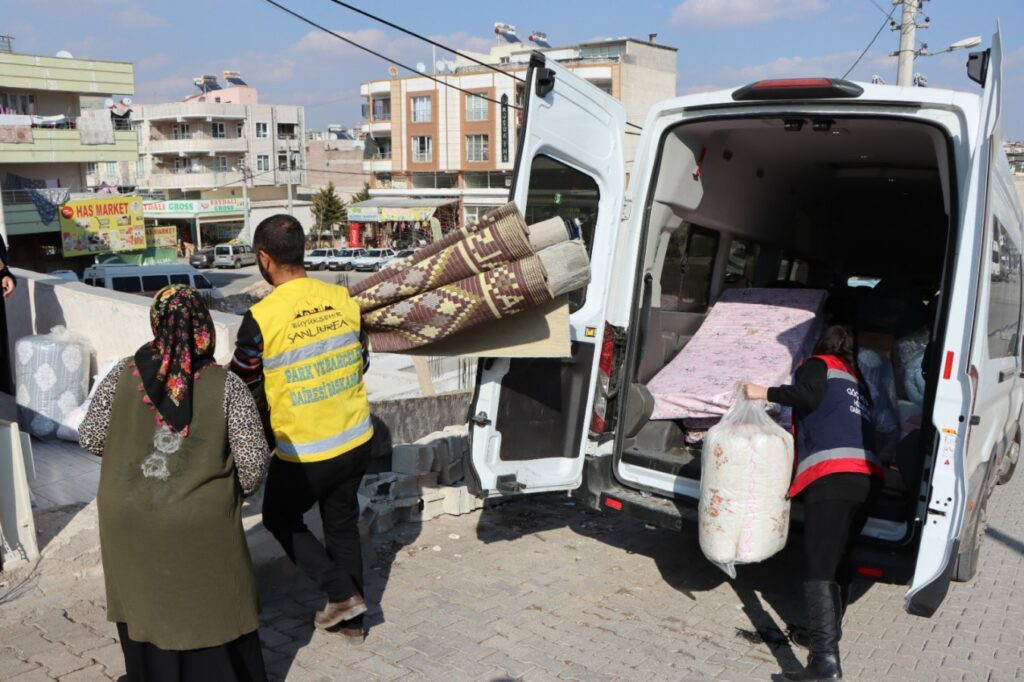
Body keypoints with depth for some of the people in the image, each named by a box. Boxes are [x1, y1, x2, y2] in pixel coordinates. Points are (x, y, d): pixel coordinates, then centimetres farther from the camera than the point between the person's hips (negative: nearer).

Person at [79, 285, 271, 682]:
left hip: (129, 520, 3)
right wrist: (234, 493, 6)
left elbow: (90, 438, 0)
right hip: (200, 524, -2)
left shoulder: (123, 374, -8)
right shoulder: (227, 386, -14)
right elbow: (254, 461, -14)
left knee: (144, 608, 23)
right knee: (211, 613, 16)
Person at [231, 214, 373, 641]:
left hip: (303, 450, -5)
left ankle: (342, 593, 14)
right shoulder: (342, 299, -5)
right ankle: (351, 620, 32)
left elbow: (243, 390, -7)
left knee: (280, 519, 21)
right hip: (356, 439, 5)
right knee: (343, 522, 21)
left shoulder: (262, 317, -19)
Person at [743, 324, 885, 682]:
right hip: (866, 477, 8)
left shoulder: (818, 364, 13)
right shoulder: (856, 381, 33)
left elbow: (809, 395, -9)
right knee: (839, 558, 21)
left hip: (831, 475, -8)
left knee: (820, 567, -13)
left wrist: (765, 393, -4)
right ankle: (829, 633, 29)